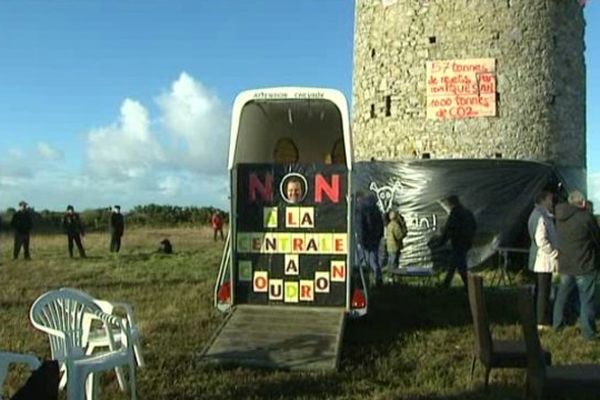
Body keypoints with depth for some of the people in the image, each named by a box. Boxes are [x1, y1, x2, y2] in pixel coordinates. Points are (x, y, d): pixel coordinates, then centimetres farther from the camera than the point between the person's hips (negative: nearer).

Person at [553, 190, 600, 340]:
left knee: (562, 294, 19)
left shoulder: (560, 216, -1)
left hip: (565, 265, 5)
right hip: (584, 266, -5)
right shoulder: (586, 217, -17)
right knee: (586, 299, 3)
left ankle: (557, 323, 29)